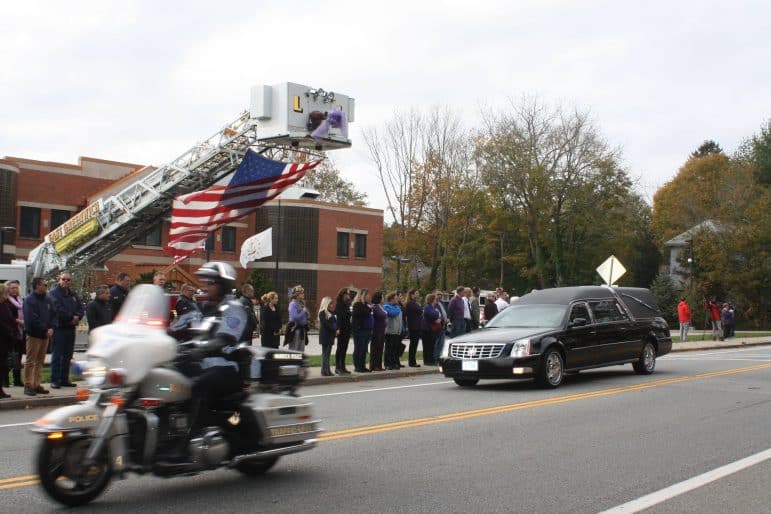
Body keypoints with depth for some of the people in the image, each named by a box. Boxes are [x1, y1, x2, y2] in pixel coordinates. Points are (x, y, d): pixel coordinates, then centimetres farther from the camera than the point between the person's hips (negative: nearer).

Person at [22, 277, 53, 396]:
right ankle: (28, 385, 0)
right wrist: (45, 329, -14)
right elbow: (32, 319, -17)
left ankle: (36, 384, 16)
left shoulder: (47, 299, 11)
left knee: (40, 362, 10)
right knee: (30, 361, -4)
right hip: (34, 335, -7)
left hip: (45, 334, 7)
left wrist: (51, 328, -6)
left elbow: (53, 315, 11)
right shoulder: (29, 300, -10)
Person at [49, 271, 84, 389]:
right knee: (57, 355, -5)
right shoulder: (54, 294, -6)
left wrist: (77, 317, -10)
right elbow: (58, 309, -18)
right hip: (59, 327, -7)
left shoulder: (73, 295, 16)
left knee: (67, 355, 10)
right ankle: (55, 380, -2)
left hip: (71, 328, 7)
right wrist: (71, 317, -12)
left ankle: (64, 379, 17)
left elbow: (81, 308, 10)